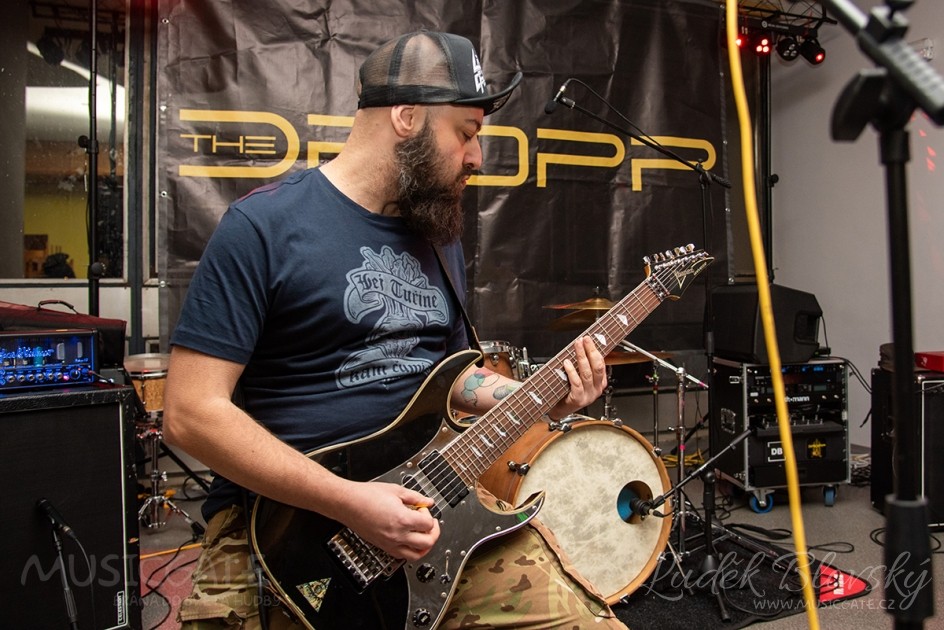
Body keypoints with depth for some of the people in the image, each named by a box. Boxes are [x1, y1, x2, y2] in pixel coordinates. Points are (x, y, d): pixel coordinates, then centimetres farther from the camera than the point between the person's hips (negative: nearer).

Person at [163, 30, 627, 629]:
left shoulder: (438, 233, 9)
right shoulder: (266, 226, -13)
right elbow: (192, 410, -15)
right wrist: (350, 500, -20)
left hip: (429, 505, 5)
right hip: (287, 522, -4)